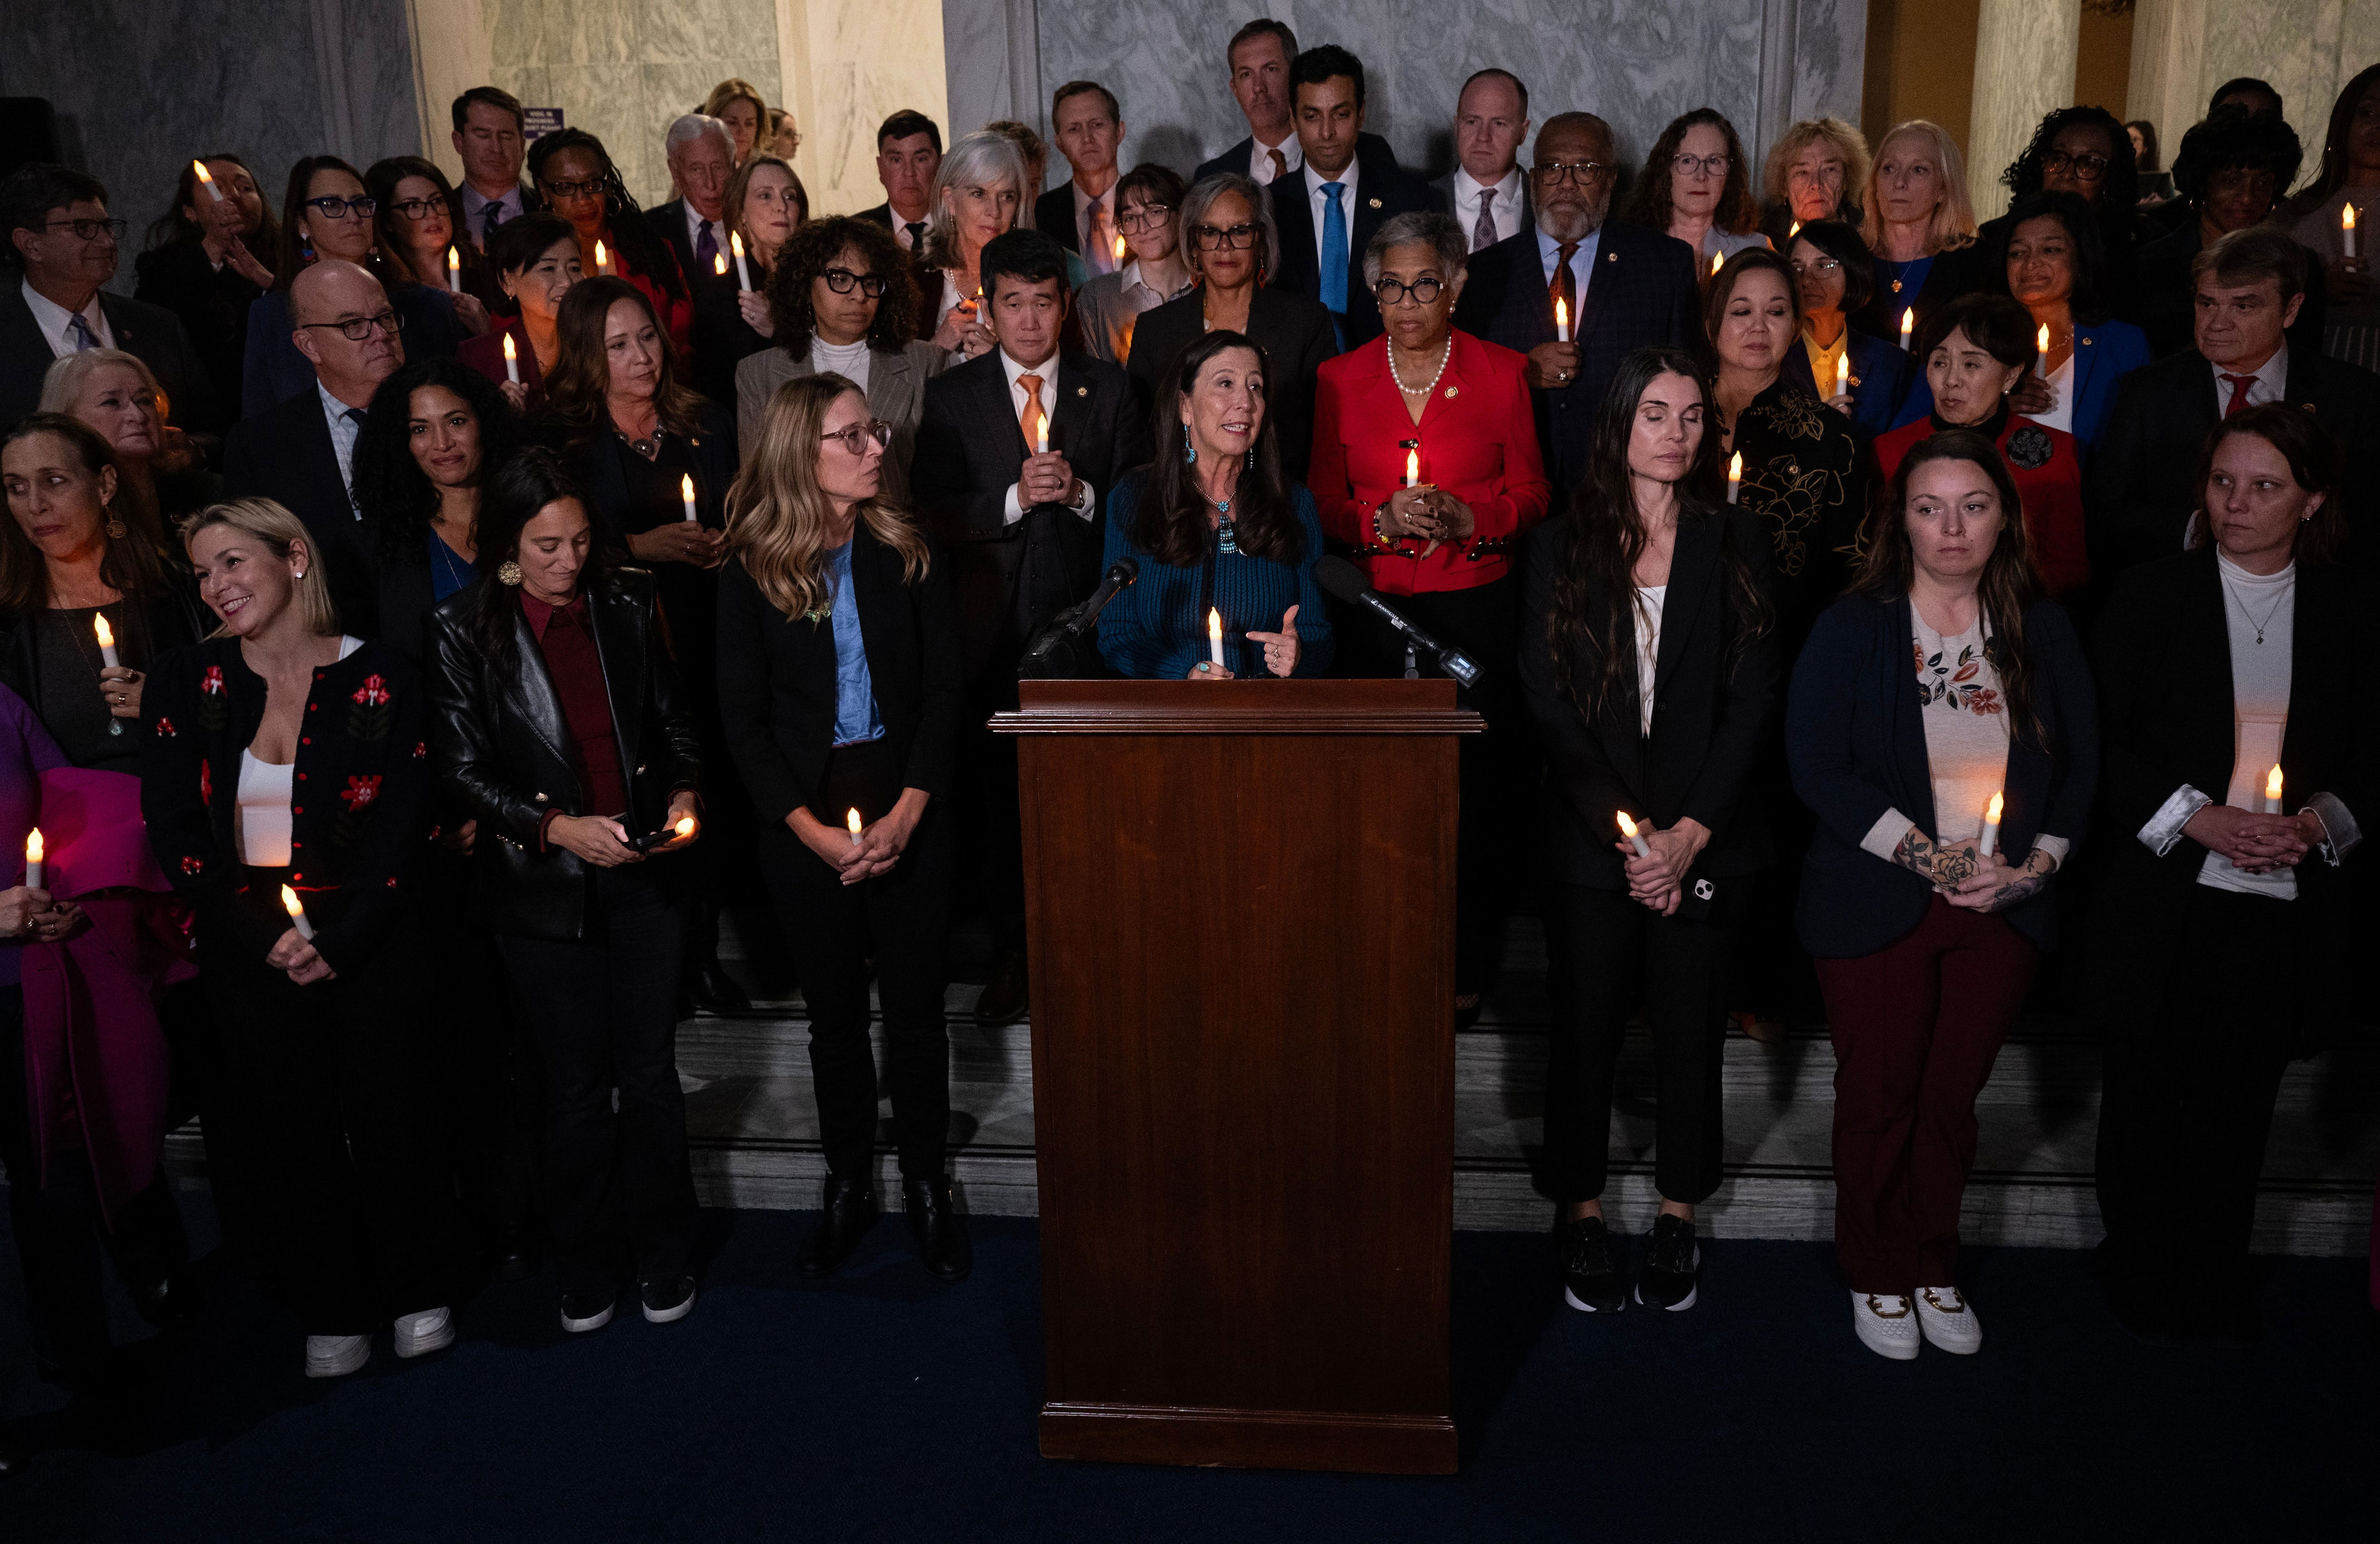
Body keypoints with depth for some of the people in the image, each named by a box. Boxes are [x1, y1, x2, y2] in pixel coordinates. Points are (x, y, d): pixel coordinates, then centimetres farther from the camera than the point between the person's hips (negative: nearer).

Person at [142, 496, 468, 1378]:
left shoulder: (381, 678, -6)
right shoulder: (190, 680, -1)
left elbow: (401, 833, -6)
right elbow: (173, 832, -3)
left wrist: (338, 944, -15)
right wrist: (264, 939, -12)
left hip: (369, 943, -2)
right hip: (249, 955, 2)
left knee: (390, 1118, 5)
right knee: (284, 1131, 9)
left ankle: (418, 1290, 28)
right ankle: (331, 1312, 27)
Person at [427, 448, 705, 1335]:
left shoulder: (627, 606, 2)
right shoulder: (463, 630, -6)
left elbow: (673, 721, 11)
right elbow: (462, 769, -7)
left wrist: (684, 792, -8)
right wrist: (556, 826, -19)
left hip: (643, 874, 2)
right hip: (544, 888, -2)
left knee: (651, 1072, 8)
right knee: (577, 1086, 8)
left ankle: (662, 1255, 26)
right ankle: (585, 1266, 27)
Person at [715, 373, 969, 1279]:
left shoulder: (908, 552, 1)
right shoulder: (751, 575, -1)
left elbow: (945, 691, -1)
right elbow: (744, 721, -2)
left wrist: (905, 816, -12)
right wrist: (817, 832, -11)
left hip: (910, 816, 0)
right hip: (803, 821, 0)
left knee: (915, 1007, 6)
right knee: (833, 1012, 12)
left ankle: (927, 1188, 22)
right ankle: (848, 1187, 28)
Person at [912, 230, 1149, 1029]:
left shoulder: (1108, 388, 8)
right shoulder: (951, 395, 6)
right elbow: (933, 514, -2)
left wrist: (1082, 493, -14)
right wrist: (1015, 497, -16)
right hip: (993, 626, 0)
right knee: (997, 792, 4)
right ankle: (1013, 954, 18)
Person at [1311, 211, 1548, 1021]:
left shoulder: (1501, 371, 7)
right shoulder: (1340, 378, 10)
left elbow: (1531, 494, 7)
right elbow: (1324, 504, 10)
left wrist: (1464, 516, -13)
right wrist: (1382, 519, -11)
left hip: (1473, 609, -1)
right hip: (1373, 611, 1)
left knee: (1473, 787, -2)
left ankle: (1465, 968, 12)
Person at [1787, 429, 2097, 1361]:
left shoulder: (2042, 629, 6)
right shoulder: (1852, 628, -5)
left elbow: (2082, 760, 8)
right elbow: (1817, 766, -11)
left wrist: (2038, 862, -8)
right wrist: (1924, 853, -17)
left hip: (2005, 907, 3)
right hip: (1878, 906, -2)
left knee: (1954, 1097, 12)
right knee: (1878, 1097, 7)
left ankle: (1934, 1267, 31)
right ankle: (1878, 1275, 27)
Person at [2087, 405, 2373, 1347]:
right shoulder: (2149, 597, 0)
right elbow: (2104, 743, -3)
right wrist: (2200, 818, -15)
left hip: (2287, 907, 2)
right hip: (2164, 904, -1)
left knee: (2238, 1107, 10)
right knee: (2146, 1101, 9)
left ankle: (2216, 1287, 29)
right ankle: (2140, 1279, 28)